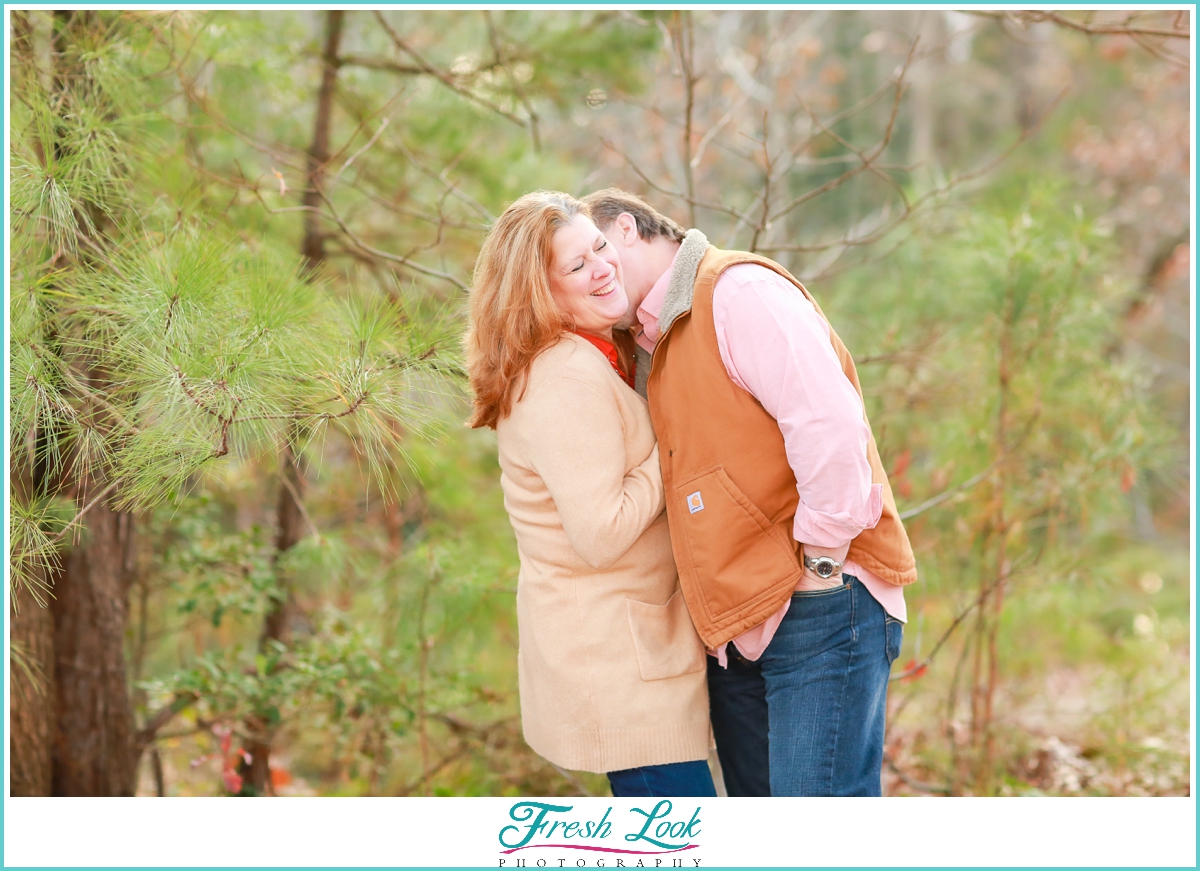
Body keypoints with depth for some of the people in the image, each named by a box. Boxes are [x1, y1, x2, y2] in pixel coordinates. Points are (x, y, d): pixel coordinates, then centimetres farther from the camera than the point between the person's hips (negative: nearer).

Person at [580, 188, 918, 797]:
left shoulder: (738, 291, -9)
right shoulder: (657, 346, 21)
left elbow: (830, 424, -21)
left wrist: (821, 562, -17)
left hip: (819, 610, -10)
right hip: (737, 633, 10)